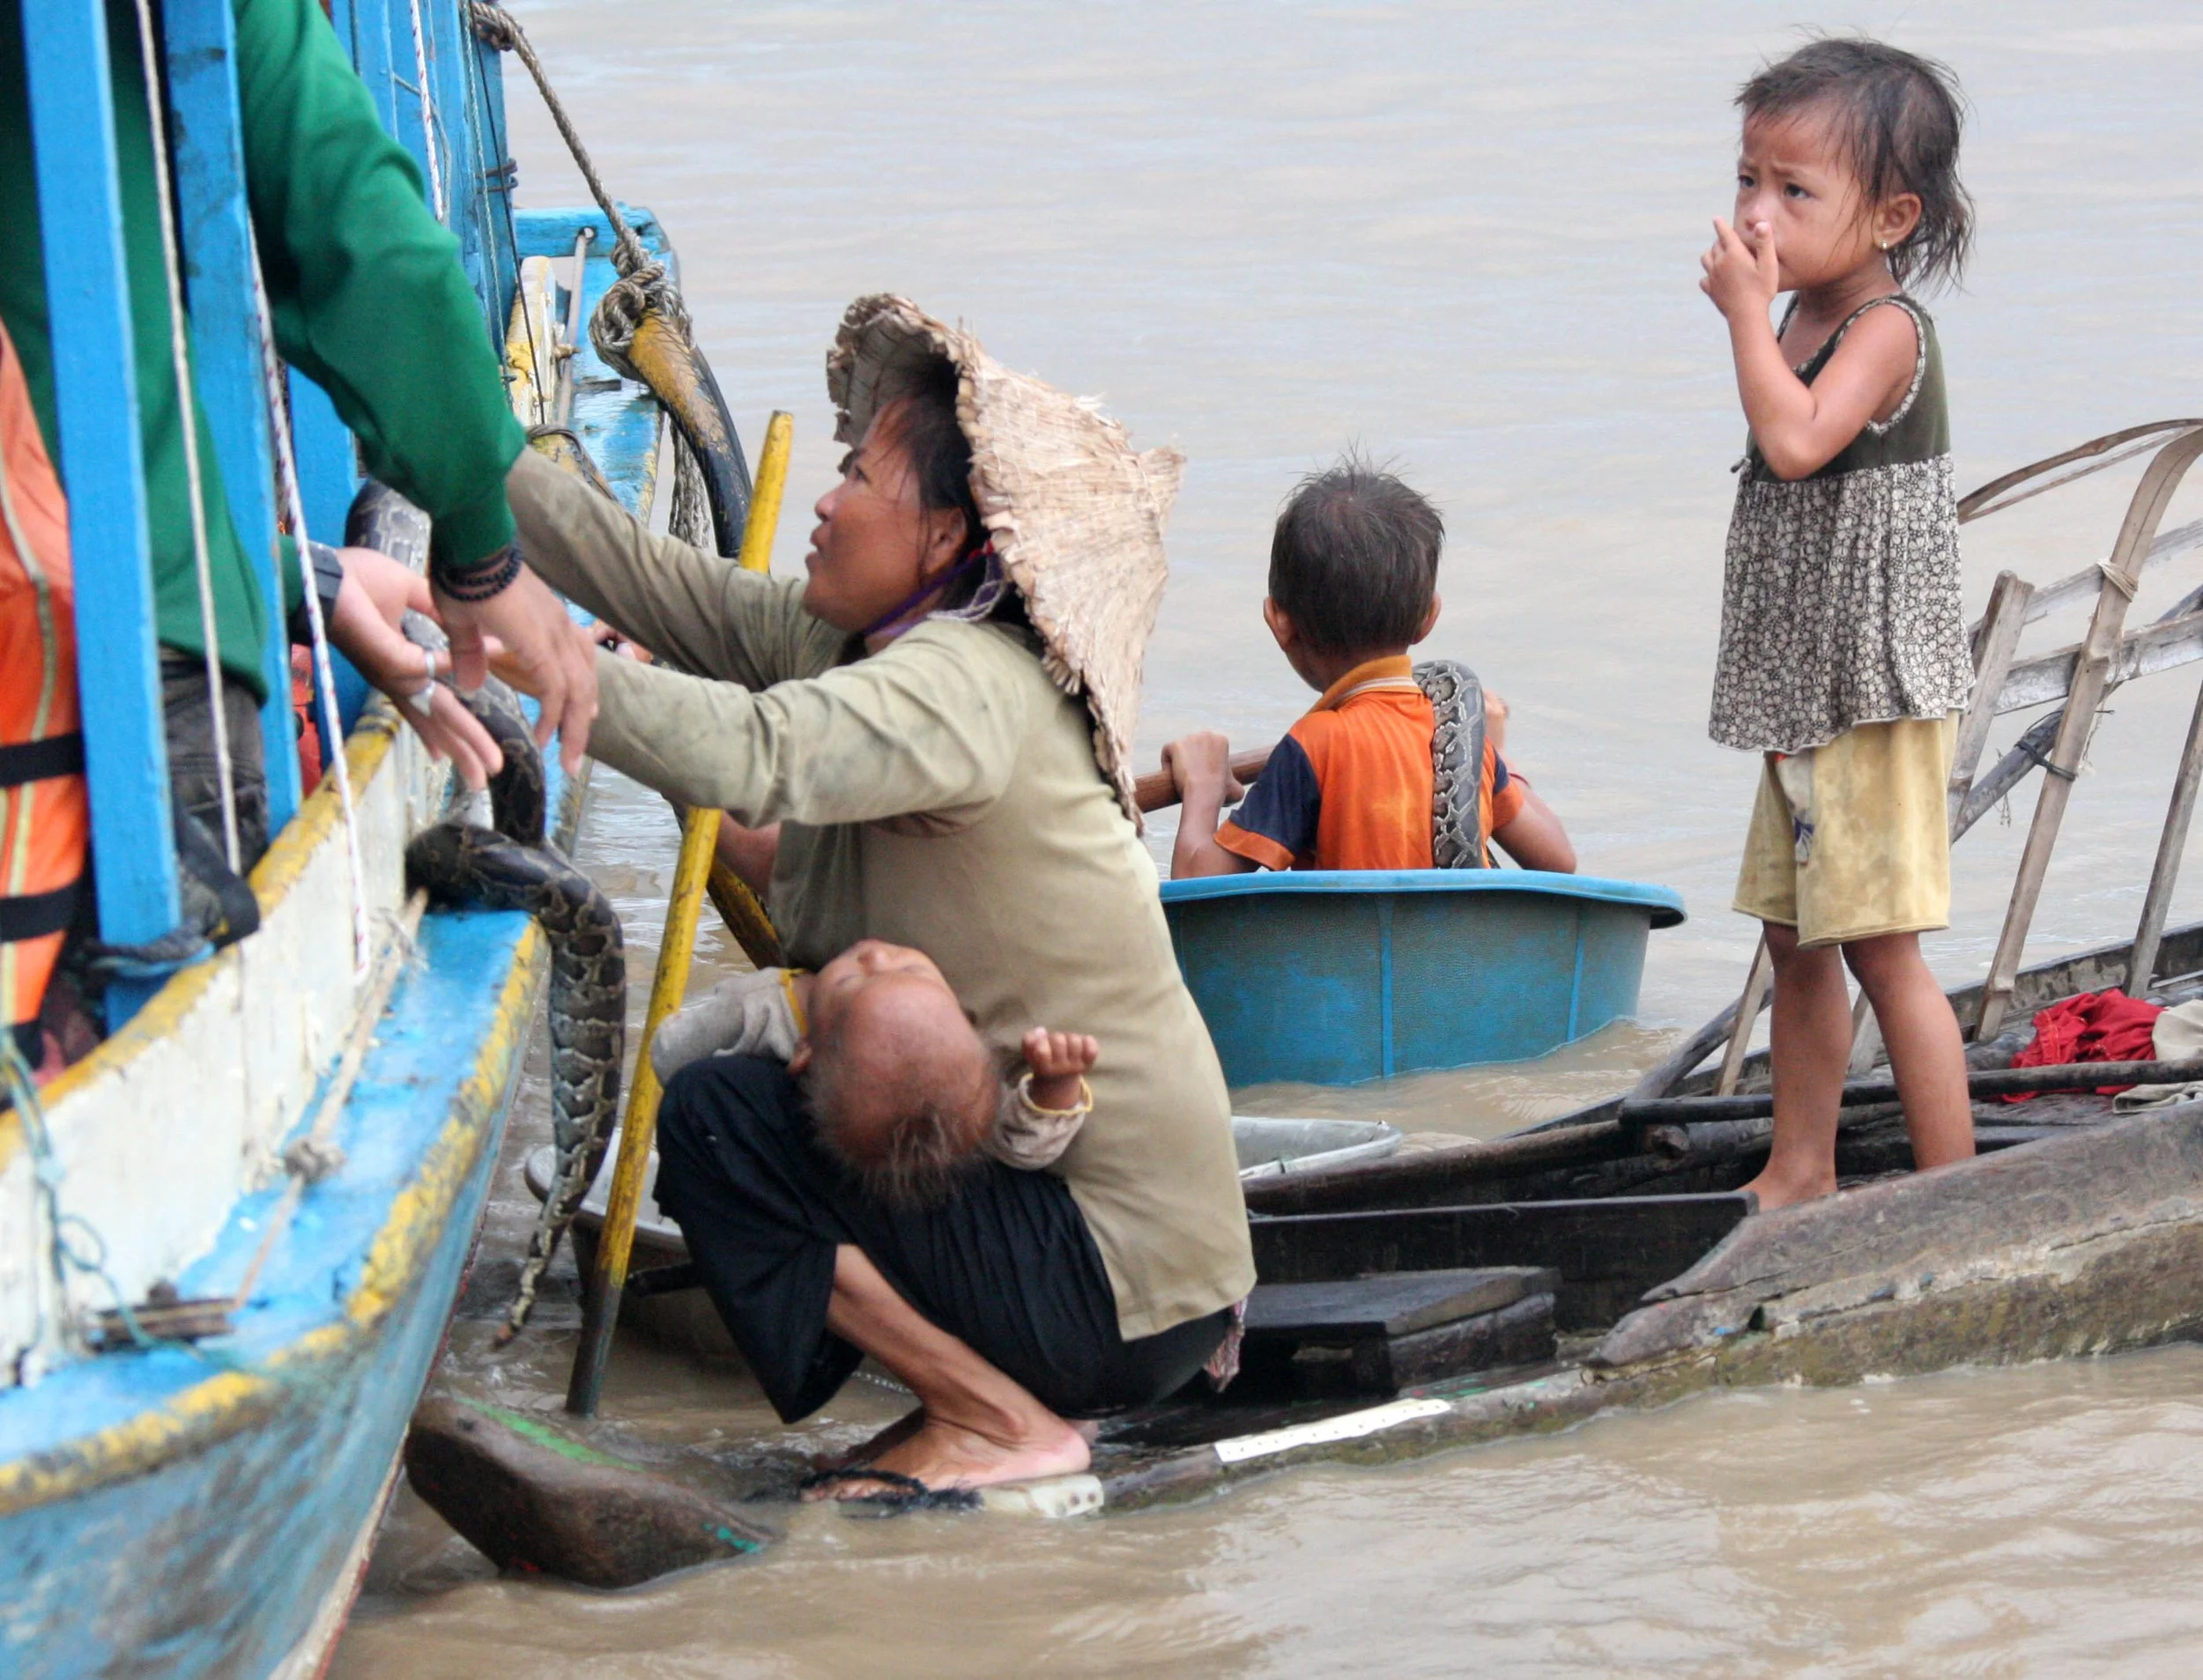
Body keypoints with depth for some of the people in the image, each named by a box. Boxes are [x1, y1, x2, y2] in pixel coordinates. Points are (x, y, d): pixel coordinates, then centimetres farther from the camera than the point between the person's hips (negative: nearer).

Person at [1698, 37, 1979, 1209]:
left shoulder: (1885, 329, -16)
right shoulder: (1809, 324, 11)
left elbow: (1794, 441, -33)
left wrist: (1747, 312, -27)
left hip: (1874, 689, -10)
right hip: (1806, 688, 10)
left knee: (1879, 946, -9)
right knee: (1797, 935, 15)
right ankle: (1800, 1175, 25)